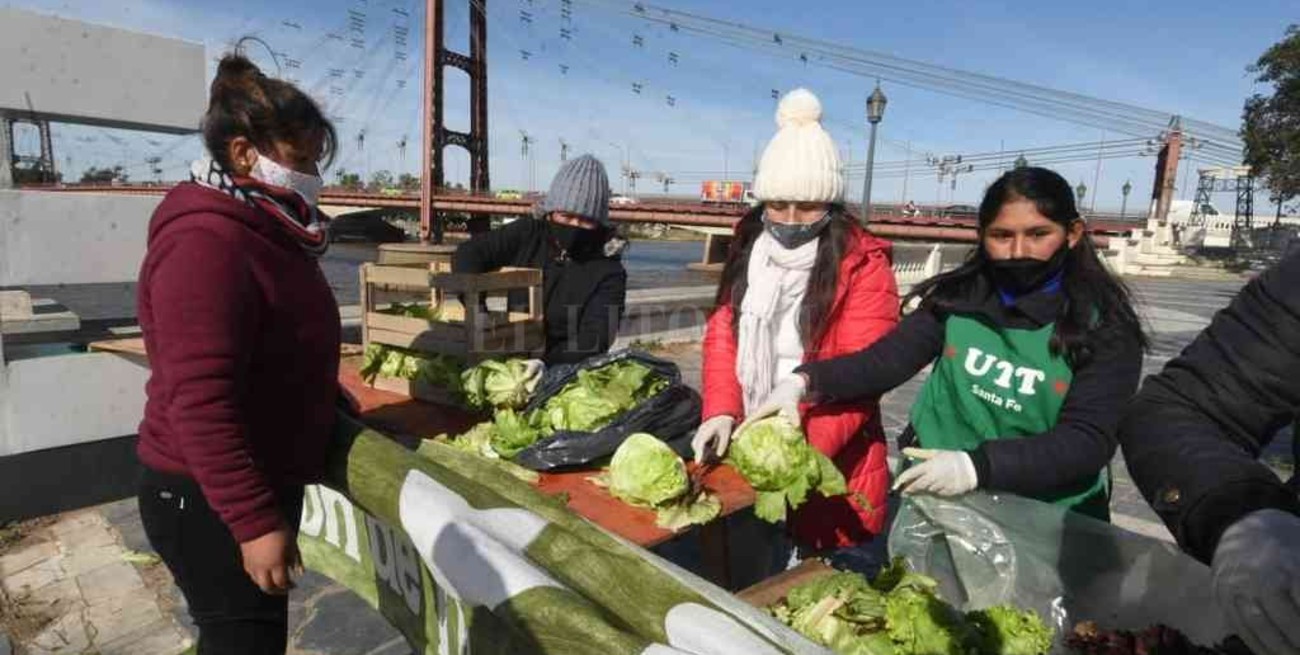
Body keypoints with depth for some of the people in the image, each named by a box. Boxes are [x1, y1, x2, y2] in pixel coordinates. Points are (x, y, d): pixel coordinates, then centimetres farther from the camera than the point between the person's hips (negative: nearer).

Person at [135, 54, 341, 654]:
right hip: (211, 501, -9)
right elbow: (200, 402, -28)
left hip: (257, 486, 9)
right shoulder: (207, 244, -23)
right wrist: (254, 523, -26)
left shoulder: (264, 233, 8)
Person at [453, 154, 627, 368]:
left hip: (569, 370, -3)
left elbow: (593, 340, -15)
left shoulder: (608, 272, -7)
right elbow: (468, 254, 2)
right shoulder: (528, 234, 4)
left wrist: (547, 363, -32)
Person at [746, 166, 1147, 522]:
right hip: (933, 499, 2)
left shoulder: (1105, 327, -8)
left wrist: (977, 466, -30)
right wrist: (805, 381, -25)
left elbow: (1088, 441, -15)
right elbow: (885, 360, -8)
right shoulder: (959, 297, -1)